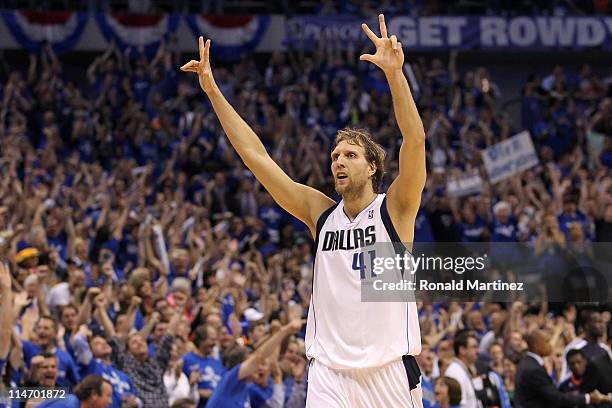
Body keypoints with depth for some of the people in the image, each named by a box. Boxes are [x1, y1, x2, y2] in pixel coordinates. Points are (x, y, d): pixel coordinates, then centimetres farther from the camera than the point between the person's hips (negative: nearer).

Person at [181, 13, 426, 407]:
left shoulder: (394, 209, -1)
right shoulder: (321, 213, 9)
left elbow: (415, 141, -16)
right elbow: (256, 156, 8)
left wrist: (395, 73, -29)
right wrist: (213, 90, 4)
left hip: (390, 370, -2)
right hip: (330, 371, 2)